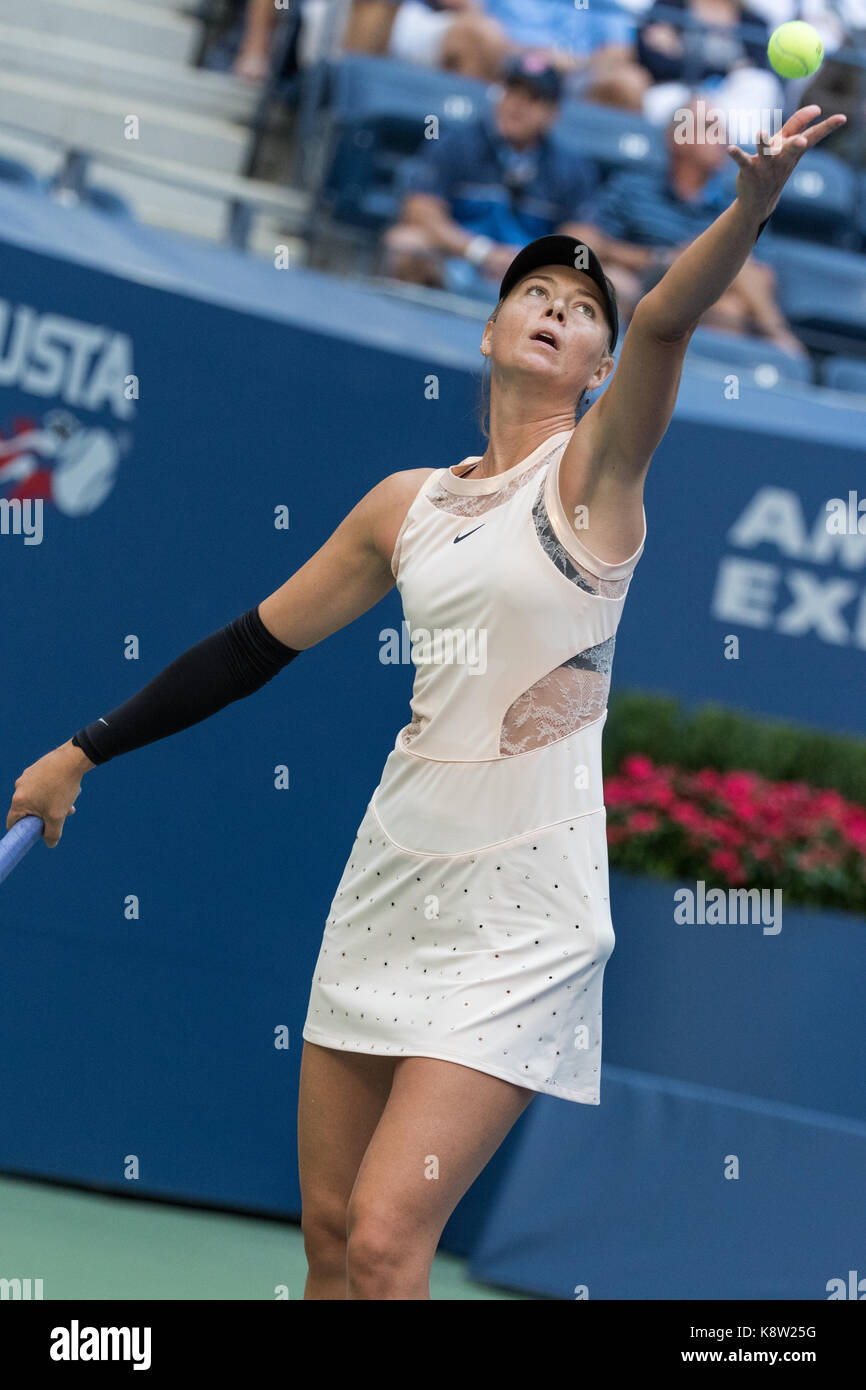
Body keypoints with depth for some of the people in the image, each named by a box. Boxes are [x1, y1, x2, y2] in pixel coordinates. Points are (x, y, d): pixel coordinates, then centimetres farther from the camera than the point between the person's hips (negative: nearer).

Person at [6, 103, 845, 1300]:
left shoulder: (595, 470, -3)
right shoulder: (409, 503, 11)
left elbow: (668, 324, -23)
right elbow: (259, 642, 19)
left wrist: (752, 204, -41)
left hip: (522, 913, -5)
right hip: (395, 878, 5)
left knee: (386, 1241, -14)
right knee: (330, 1231, 7)